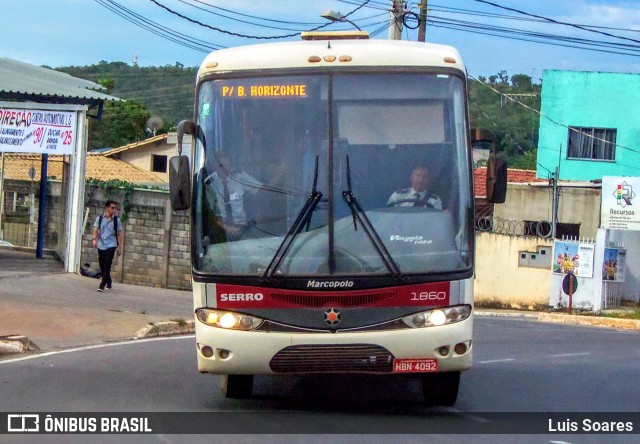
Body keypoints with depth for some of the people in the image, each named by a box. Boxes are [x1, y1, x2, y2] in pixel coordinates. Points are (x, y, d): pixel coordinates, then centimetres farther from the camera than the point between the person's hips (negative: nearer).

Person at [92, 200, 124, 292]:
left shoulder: (117, 220, 1)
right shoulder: (99, 218, 4)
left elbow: (119, 234, 5)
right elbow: (96, 230, 5)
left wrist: (120, 247, 4)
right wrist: (94, 239, -13)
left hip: (111, 245, -3)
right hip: (101, 245, 3)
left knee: (107, 266, -14)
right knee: (102, 266, 9)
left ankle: (102, 285, -16)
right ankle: (109, 283, 28)